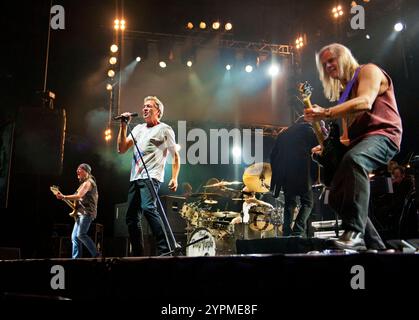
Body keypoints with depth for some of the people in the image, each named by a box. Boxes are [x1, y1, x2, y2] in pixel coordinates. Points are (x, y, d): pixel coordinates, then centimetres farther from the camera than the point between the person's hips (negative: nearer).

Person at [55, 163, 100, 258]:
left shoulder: (88, 182, -8)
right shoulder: (84, 183, 24)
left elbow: (79, 196, -21)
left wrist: (63, 197, -21)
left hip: (86, 213, -10)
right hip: (81, 213, 10)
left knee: (81, 234, -20)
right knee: (74, 236, 4)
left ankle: (96, 255, -16)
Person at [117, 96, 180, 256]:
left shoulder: (164, 129, 5)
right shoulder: (138, 128, 22)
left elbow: (175, 156, 5)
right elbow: (121, 149, 15)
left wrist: (174, 178, -8)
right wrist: (123, 126, 6)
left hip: (151, 177, -7)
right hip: (135, 178, 7)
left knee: (148, 208, -29)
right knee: (131, 217, 6)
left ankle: (164, 250, -30)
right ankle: (138, 255, 15)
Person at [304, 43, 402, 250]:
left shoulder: (368, 71, 3)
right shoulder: (344, 92, 26)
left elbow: (365, 102, -20)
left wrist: (325, 113, -27)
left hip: (382, 135, -9)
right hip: (359, 142, 9)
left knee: (353, 159, -41)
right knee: (336, 197, 0)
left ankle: (355, 231, -42)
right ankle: (374, 245, 6)